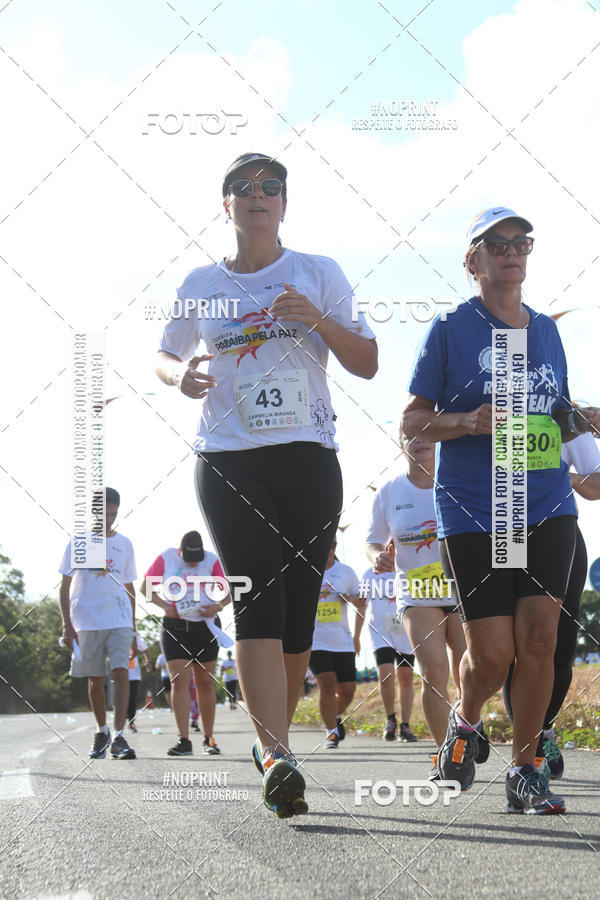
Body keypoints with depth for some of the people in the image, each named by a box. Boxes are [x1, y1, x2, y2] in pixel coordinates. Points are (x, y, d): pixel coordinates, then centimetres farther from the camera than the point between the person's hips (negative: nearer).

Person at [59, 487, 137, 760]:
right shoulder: (78, 543, 4)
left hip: (119, 620, 1)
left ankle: (118, 736, -20)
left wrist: (133, 629, 14)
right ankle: (101, 731, 25)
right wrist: (67, 623, -7)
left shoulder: (124, 544, 11)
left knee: (120, 673, -15)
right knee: (95, 679, 6)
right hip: (86, 621, -1)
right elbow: (65, 586, 4)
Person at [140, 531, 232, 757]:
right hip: (174, 627, 0)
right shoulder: (166, 558, -2)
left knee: (205, 683, 5)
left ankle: (208, 739, 14)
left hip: (205, 626, 0)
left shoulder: (211, 560, -3)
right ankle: (184, 740, -13)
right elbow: (146, 587, 5)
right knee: (179, 681, -10)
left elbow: (230, 591, 3)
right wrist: (165, 606, -10)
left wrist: (218, 606, -17)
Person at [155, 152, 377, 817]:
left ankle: (273, 742, 18)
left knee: (297, 610, 1)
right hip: (227, 462, -1)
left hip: (309, 457, 1)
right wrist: (181, 374, -2)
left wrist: (318, 320, -11)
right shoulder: (201, 285, 12)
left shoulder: (319, 275, 9)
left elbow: (367, 363, 7)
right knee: (257, 601, -17)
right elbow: (164, 355, 23)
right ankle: (275, 755, -27)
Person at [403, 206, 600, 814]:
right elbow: (412, 422, 0)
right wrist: (471, 422, -17)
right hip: (473, 510, -4)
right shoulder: (451, 329, 0)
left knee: (539, 637, -5)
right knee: (492, 652, -7)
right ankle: (464, 720, 25)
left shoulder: (546, 331, 15)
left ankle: (524, 769, 6)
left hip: (547, 507, 4)